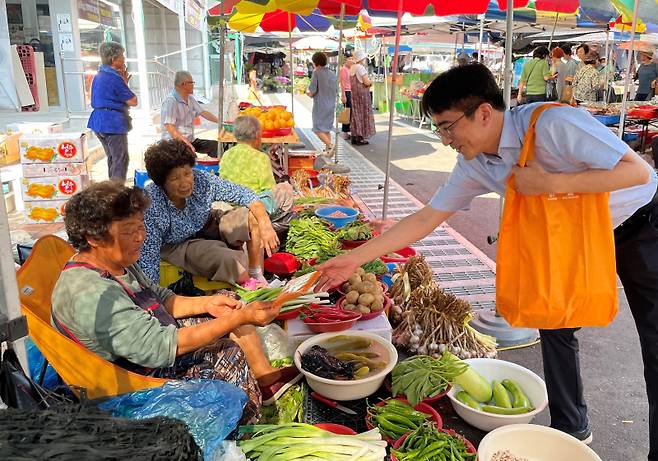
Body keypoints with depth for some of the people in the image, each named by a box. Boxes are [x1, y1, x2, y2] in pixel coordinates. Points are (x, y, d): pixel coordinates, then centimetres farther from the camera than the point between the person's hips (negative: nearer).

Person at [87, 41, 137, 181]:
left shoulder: (99, 76, 13)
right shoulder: (114, 78, -16)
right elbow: (133, 101, -12)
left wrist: (123, 82, 15)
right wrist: (125, 82, 1)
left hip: (99, 121, 10)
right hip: (113, 122, -10)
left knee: (112, 158, 18)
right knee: (121, 159, -4)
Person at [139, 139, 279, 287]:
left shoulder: (201, 179, -25)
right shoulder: (150, 206, -33)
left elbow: (244, 194, -19)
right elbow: (148, 262, -28)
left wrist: (266, 225, -32)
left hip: (207, 226, 4)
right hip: (177, 245, -4)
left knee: (253, 218, -16)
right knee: (227, 260, -29)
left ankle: (257, 278, -6)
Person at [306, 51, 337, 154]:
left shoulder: (316, 73, -11)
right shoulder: (333, 74, 7)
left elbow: (311, 93, -13)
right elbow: (336, 90, 14)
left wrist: (307, 91, 8)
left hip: (320, 106, -6)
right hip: (331, 105, 7)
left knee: (318, 129, -2)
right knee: (327, 128, 16)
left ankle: (330, 145, -19)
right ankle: (327, 149, 15)